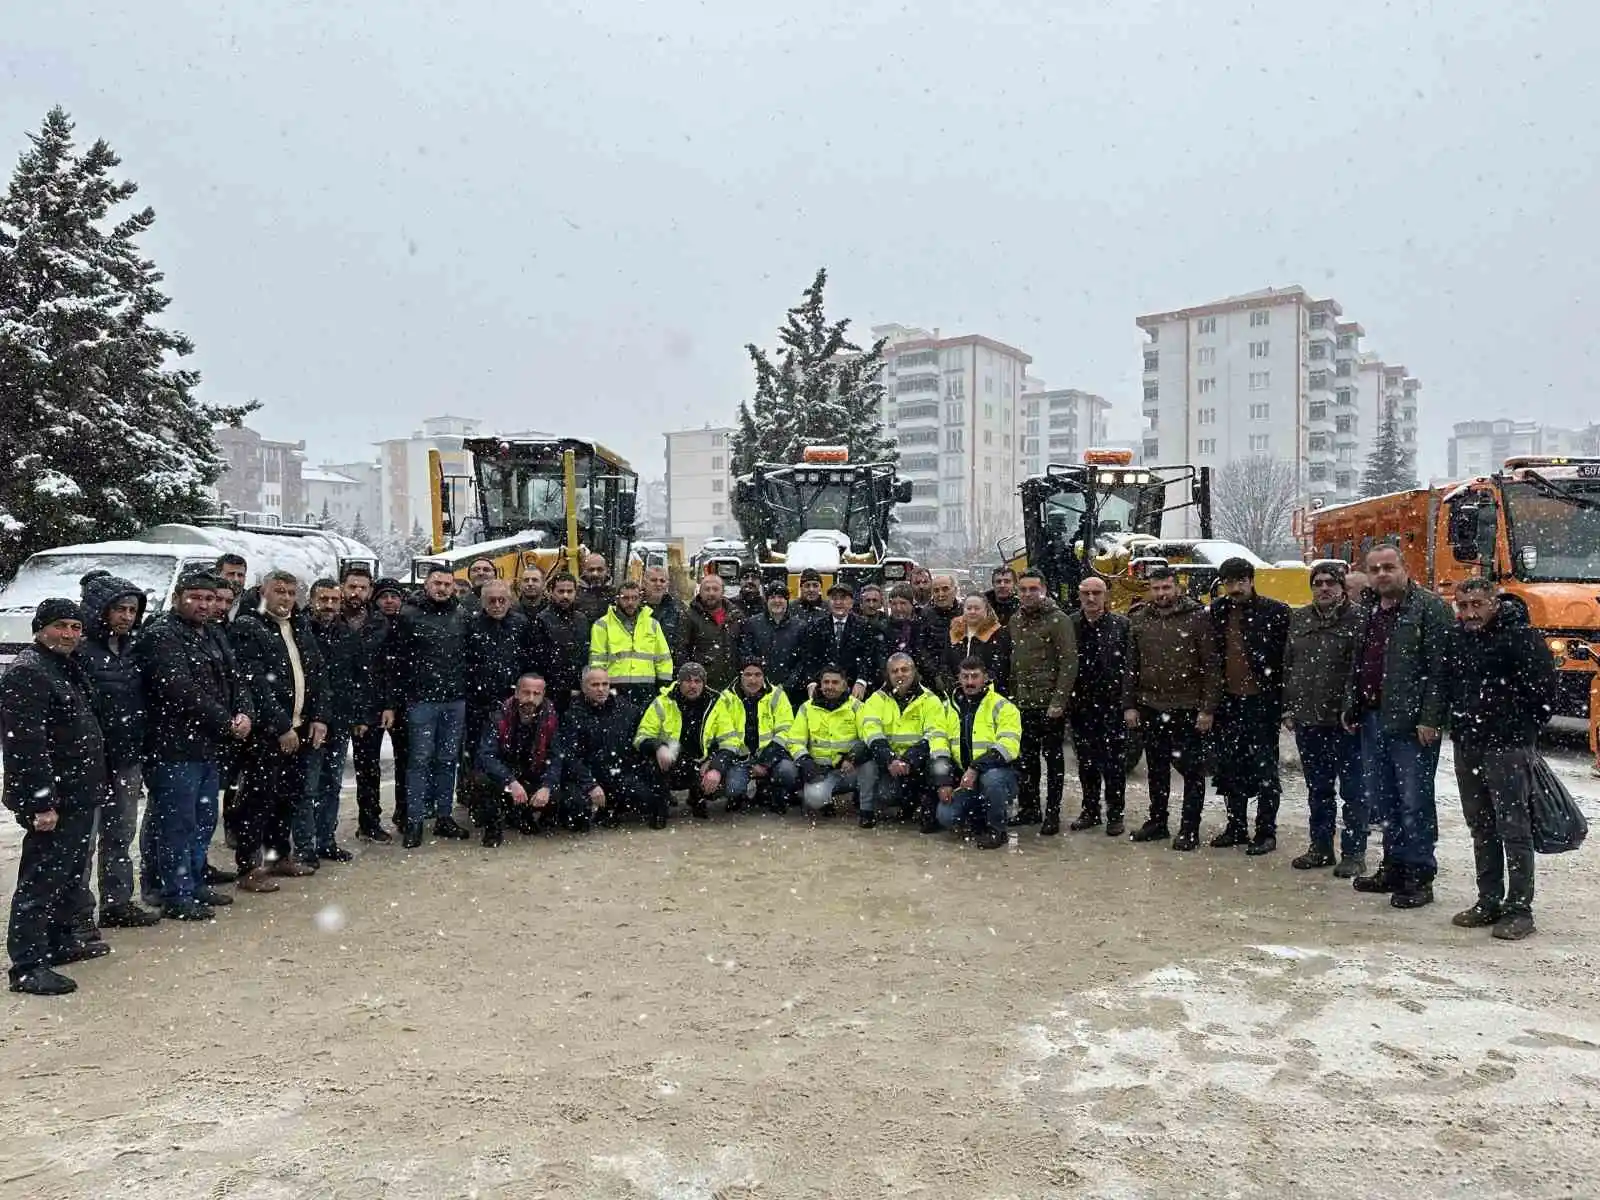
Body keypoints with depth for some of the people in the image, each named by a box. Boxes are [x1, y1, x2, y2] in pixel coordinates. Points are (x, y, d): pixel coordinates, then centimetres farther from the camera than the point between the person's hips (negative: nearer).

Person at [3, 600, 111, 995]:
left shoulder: (68, 668, 15)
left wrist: (93, 786, 20)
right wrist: (41, 802, -25)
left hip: (78, 796, 10)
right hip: (52, 801, -10)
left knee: (70, 874, 19)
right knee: (41, 879, -6)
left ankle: (59, 942, 32)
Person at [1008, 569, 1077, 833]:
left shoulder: (1058, 620, -9)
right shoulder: (1015, 620, 10)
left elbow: (1069, 663, -13)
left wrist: (1059, 700, -18)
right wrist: (1011, 695, 10)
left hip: (1050, 703, -6)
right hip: (1022, 703, 6)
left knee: (1053, 758, 4)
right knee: (1026, 758, 12)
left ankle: (1052, 814, 11)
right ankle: (1029, 808, 24)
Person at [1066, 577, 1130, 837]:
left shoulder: (1121, 624, -2)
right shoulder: (1070, 624, 5)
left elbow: (1129, 664, -6)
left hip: (1112, 704, -3)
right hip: (1081, 705, 3)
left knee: (1114, 761, 3)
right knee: (1085, 761, 11)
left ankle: (1115, 813, 13)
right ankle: (1090, 810, 23)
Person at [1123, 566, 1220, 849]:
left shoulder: (1196, 618, -5)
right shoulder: (1139, 621, 8)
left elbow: (1210, 667, -7)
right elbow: (1131, 667, 10)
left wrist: (1208, 709, -12)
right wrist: (1129, 706, 5)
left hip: (1187, 709, -4)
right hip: (1151, 709, 4)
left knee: (1192, 770, 2)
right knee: (1156, 769, 14)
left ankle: (1189, 830, 10)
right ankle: (1157, 823, 26)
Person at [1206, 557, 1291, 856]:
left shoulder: (1275, 612, -6)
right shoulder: (1217, 612, 7)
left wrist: (1281, 699, -12)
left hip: (1262, 702, -5)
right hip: (1228, 702, 5)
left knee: (1265, 769, 3)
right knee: (1231, 769, 12)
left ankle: (1266, 832, 11)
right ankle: (1236, 827, 24)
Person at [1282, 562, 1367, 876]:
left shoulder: (1358, 618, -7)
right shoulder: (1299, 620, 11)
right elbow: (1288, 665, 15)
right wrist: (1288, 706, 11)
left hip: (1345, 721, -6)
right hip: (1307, 720, 6)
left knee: (1352, 790, 4)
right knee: (1318, 789, 16)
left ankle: (1353, 853, 13)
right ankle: (1320, 848, 26)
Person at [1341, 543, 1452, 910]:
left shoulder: (1430, 608, -7)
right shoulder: (1370, 613, 17)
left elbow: (1439, 669, -14)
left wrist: (1430, 718, -19)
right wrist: (1350, 707, 15)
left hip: (1410, 722, -8)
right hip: (1372, 719, 8)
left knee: (1414, 801, -2)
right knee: (1381, 798, 14)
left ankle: (1419, 877, 8)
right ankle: (1394, 869, 27)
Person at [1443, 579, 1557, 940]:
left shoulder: (1519, 637, -11)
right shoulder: (1455, 638, 9)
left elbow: (1544, 688, -9)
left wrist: (1524, 728, -2)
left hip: (1508, 748, -7)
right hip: (1466, 747, 7)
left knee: (1514, 829, -3)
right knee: (1482, 830, 13)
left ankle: (1519, 908, 4)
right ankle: (1489, 902, 22)